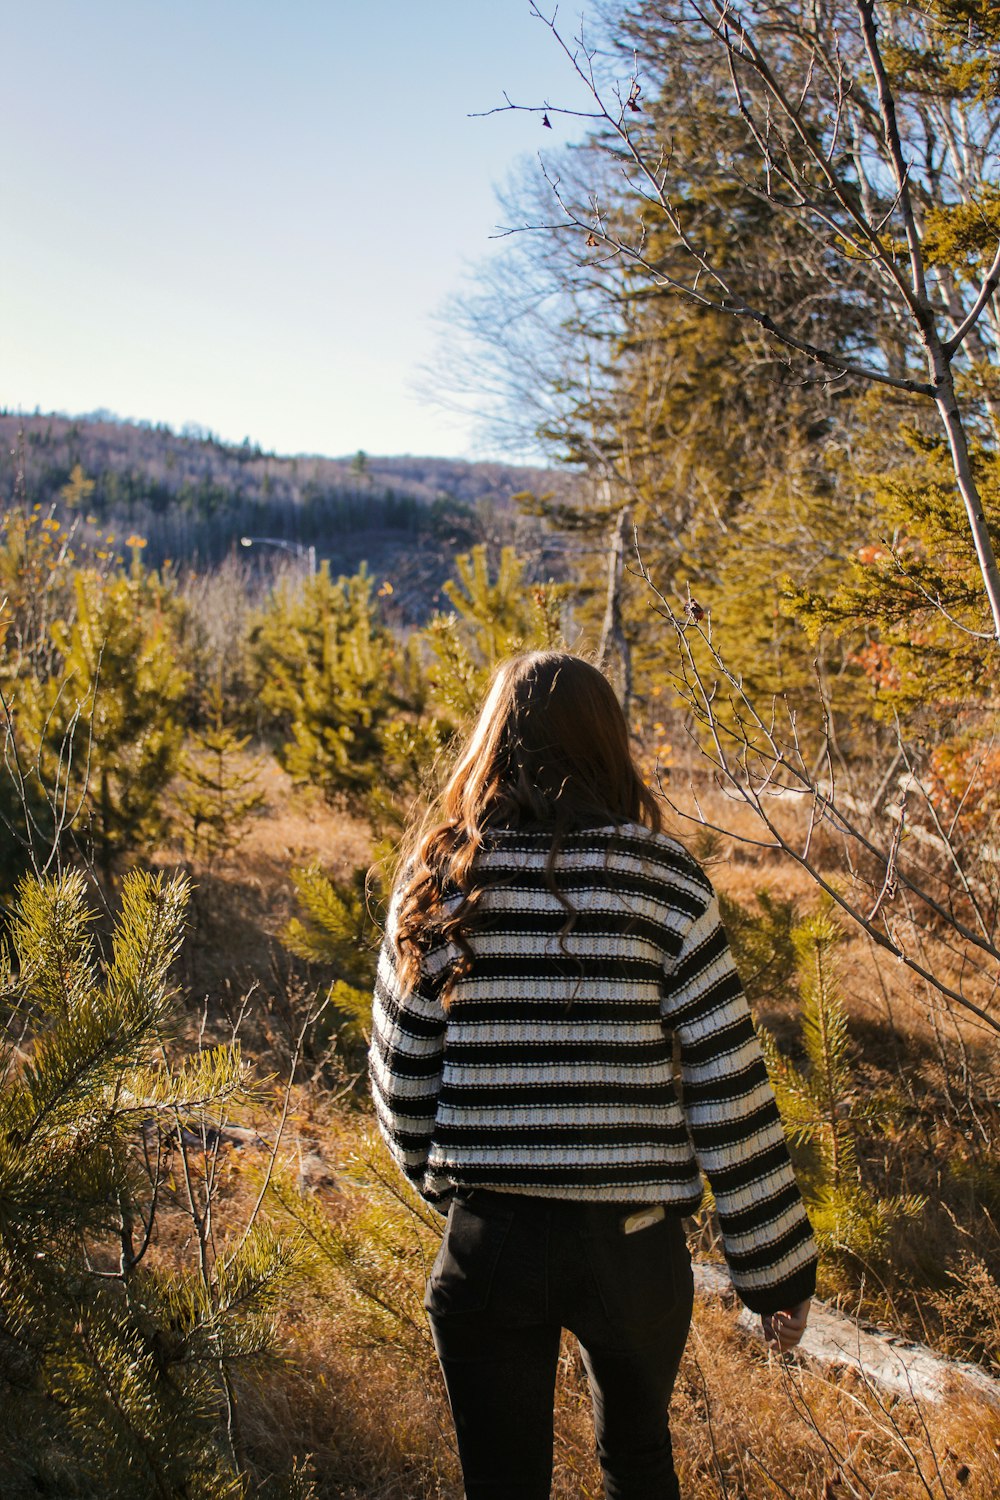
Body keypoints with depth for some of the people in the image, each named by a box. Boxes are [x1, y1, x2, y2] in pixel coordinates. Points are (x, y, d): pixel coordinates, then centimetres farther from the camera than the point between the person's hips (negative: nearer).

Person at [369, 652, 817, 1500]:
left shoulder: (441, 880, -3)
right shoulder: (660, 883, -8)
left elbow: (402, 1073, 3)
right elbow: (727, 1088, -8)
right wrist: (775, 1269, 2)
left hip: (490, 1239, 0)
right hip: (633, 1240, 0)